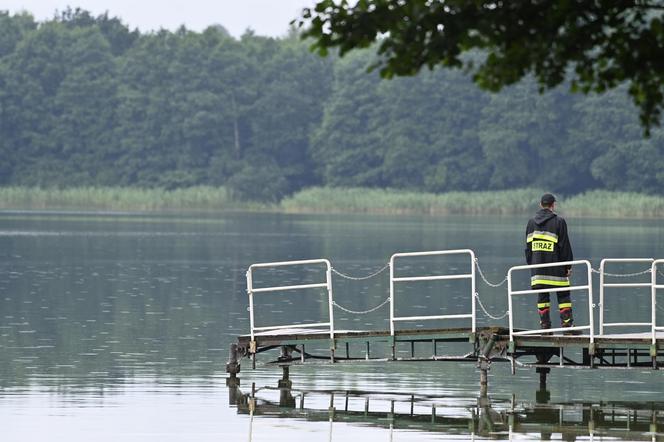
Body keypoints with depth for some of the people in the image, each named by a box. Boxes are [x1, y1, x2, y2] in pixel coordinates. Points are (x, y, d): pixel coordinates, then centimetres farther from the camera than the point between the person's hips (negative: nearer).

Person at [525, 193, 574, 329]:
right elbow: (565, 246, -6)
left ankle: (545, 323, 4)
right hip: (556, 268, -4)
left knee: (542, 295, 6)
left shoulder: (532, 222, 8)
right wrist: (568, 265, -1)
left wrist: (531, 264, 17)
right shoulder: (559, 221, -6)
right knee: (563, 295, 3)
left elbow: (528, 245, 11)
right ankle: (566, 321, -1)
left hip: (537, 265, 4)